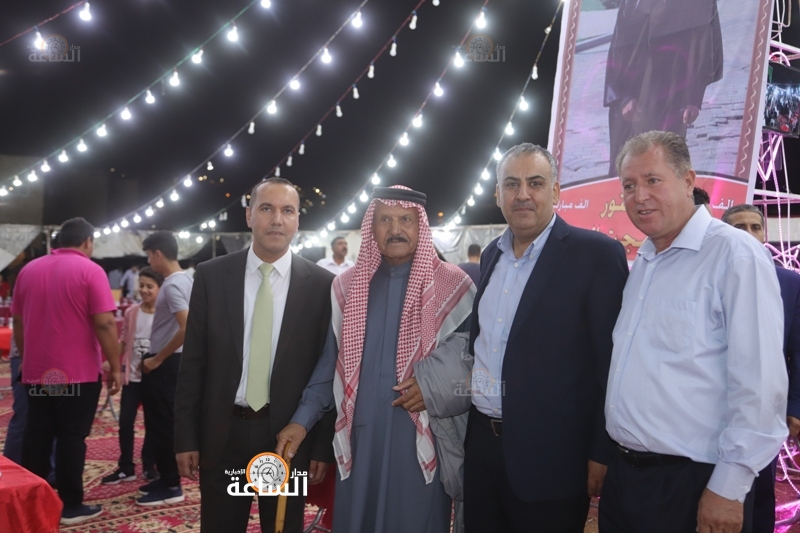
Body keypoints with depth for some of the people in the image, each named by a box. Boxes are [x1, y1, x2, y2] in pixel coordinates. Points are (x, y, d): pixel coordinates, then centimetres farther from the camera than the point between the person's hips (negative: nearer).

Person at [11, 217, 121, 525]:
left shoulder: (29, 270, 9)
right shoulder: (90, 271, -9)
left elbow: (18, 321, 14)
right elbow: (104, 323, -15)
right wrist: (115, 366, -8)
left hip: (37, 371, 5)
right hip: (78, 372, -5)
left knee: (36, 437, 11)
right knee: (72, 438, 1)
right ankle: (70, 506, 7)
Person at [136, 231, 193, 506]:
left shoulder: (172, 285, -20)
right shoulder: (184, 280, 10)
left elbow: (187, 328, -29)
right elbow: (186, 323, 19)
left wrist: (157, 359, -19)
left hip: (165, 363, -10)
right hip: (170, 361, 10)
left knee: (161, 424, -2)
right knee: (164, 422, 16)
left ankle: (171, 486, 6)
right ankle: (168, 478, 25)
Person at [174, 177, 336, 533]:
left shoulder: (322, 285, -4)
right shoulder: (211, 276, -1)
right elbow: (193, 363, 1)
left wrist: (323, 445, -2)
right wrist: (186, 437, -1)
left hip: (289, 436, -1)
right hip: (221, 434, 1)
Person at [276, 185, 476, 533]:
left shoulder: (453, 285, -2)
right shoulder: (347, 286, 7)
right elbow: (331, 361, 11)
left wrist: (436, 385, -14)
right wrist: (302, 420, 3)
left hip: (422, 438, -2)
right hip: (360, 436, 3)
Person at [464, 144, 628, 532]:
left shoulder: (597, 255, -11)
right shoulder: (491, 254, 9)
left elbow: (612, 363, -12)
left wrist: (603, 454, -13)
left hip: (550, 455, -6)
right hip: (481, 443, 6)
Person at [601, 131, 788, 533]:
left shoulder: (734, 254, -13)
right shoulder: (642, 262, 11)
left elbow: (759, 383, -18)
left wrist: (728, 488, -17)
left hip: (692, 485, -7)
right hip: (624, 473, 7)